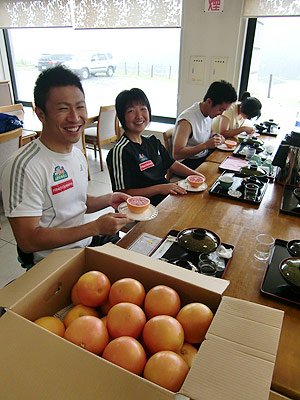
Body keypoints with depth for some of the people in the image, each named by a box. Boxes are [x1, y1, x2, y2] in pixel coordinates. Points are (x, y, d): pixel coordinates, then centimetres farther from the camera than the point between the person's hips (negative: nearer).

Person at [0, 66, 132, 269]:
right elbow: (27, 241, -23)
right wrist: (96, 227, -25)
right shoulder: (23, 166, -22)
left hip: (86, 244, 8)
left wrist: (107, 199, -1)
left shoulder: (78, 154, 6)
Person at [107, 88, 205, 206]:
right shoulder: (120, 151, -12)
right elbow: (123, 194, -17)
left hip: (168, 197, 8)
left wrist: (195, 174, 4)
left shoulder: (152, 141, 15)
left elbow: (172, 164, 22)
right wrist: (159, 188, -21)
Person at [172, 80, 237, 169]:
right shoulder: (187, 120, -23)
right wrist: (205, 145, -30)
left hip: (206, 155, 9)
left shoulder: (210, 112, 3)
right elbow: (177, 154, -28)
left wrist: (216, 138, -1)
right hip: (189, 162, -8)